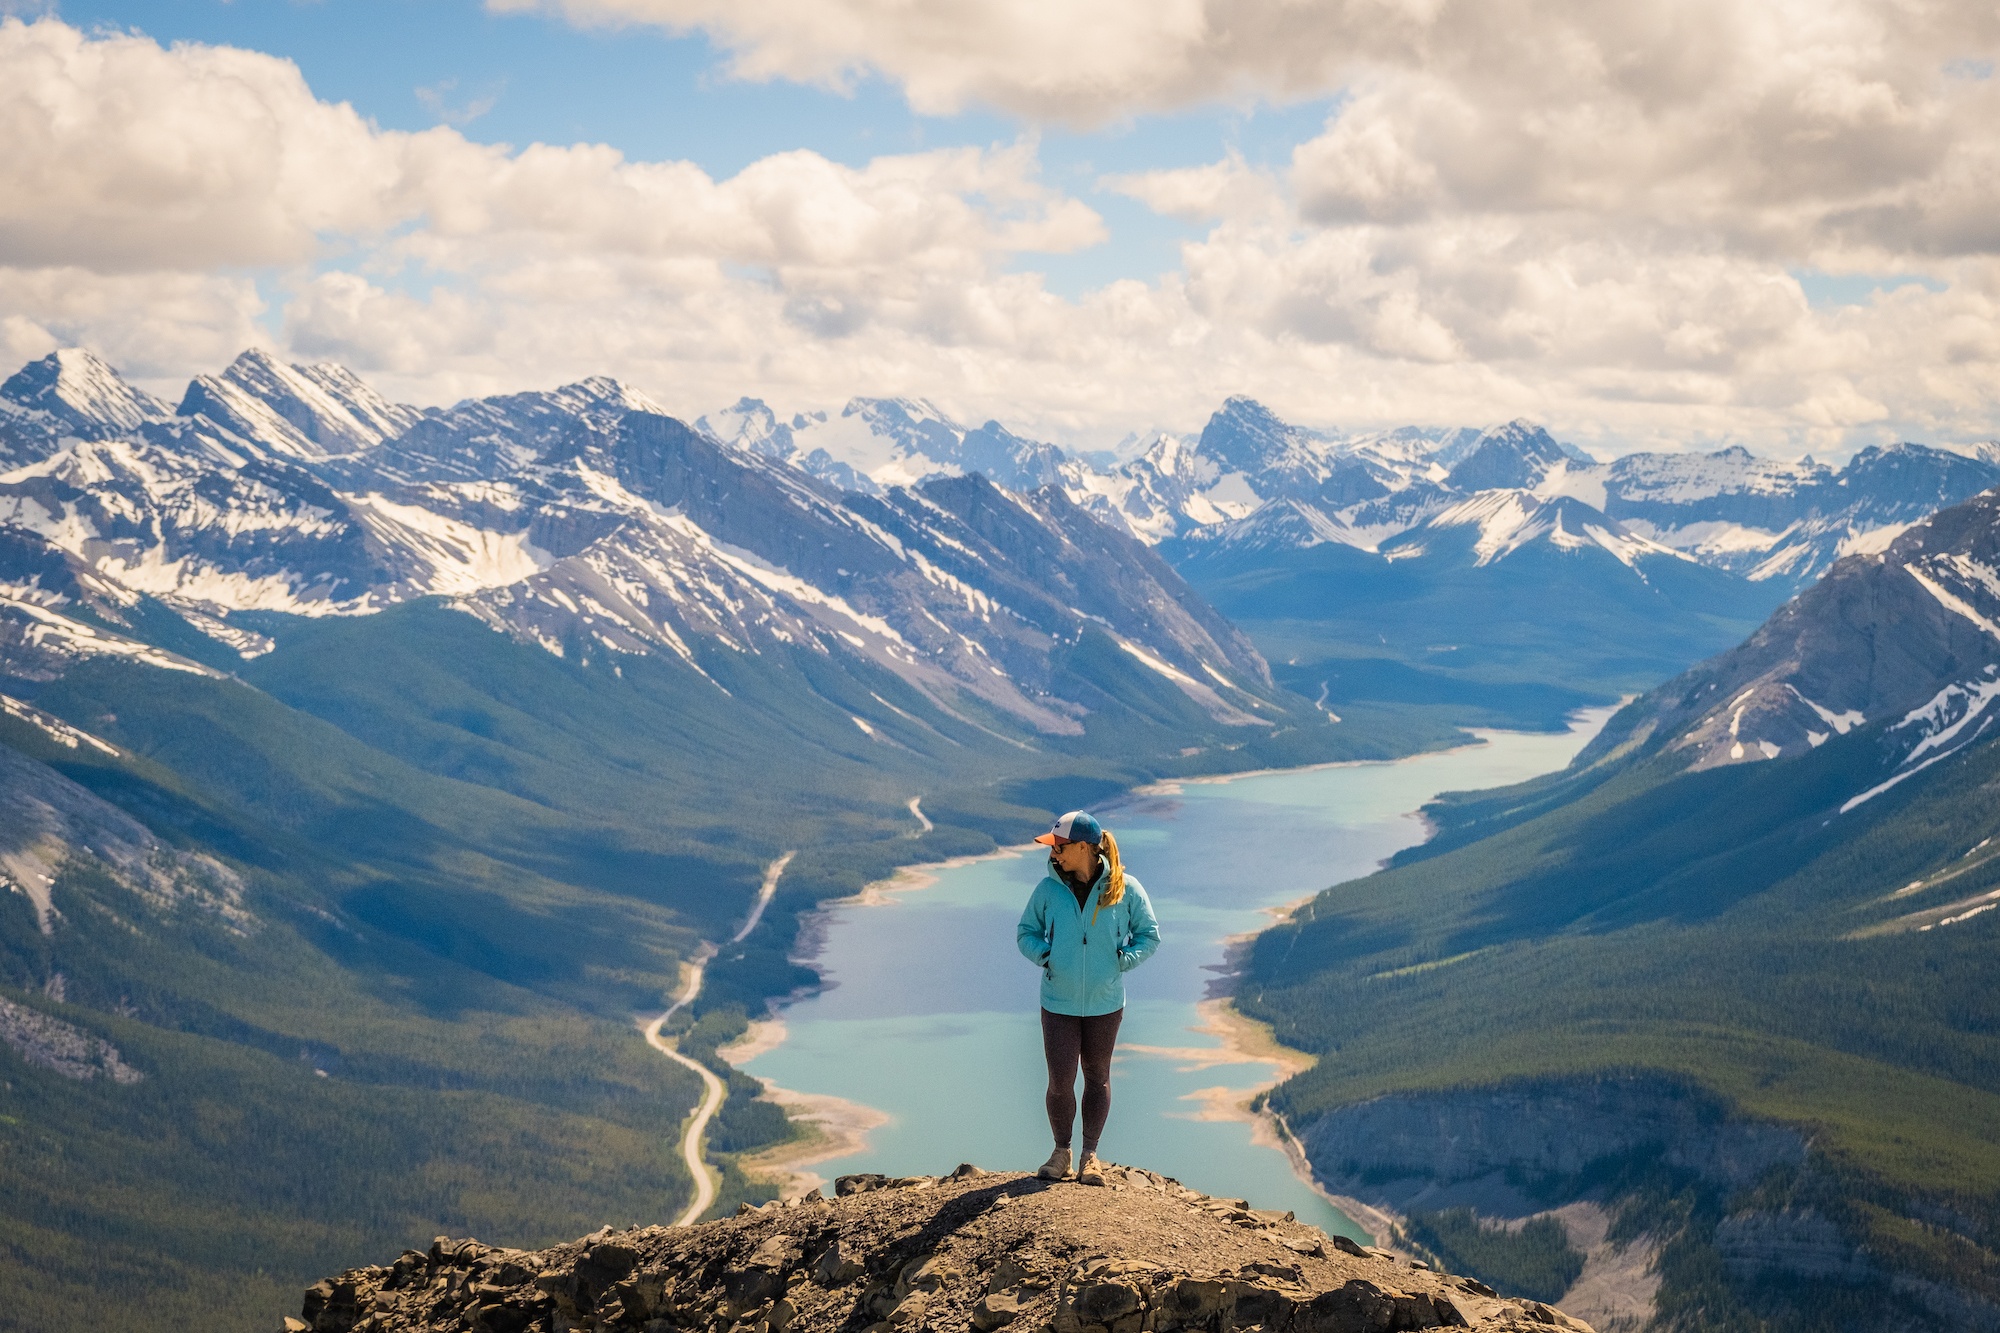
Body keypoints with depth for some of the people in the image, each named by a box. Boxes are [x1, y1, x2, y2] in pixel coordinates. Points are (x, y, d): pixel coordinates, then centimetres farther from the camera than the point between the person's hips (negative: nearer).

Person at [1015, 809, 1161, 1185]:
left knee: (1097, 1077, 12)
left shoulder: (1125, 889, -10)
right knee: (1060, 1081, -2)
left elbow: (1149, 935, 2)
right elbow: (1026, 932, 7)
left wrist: (1123, 960, -10)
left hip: (1105, 1003, 0)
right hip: (1058, 1003, 0)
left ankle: (1090, 1154, 25)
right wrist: (1044, 956, -10)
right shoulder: (1048, 889, -7)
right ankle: (1061, 1152, 19)